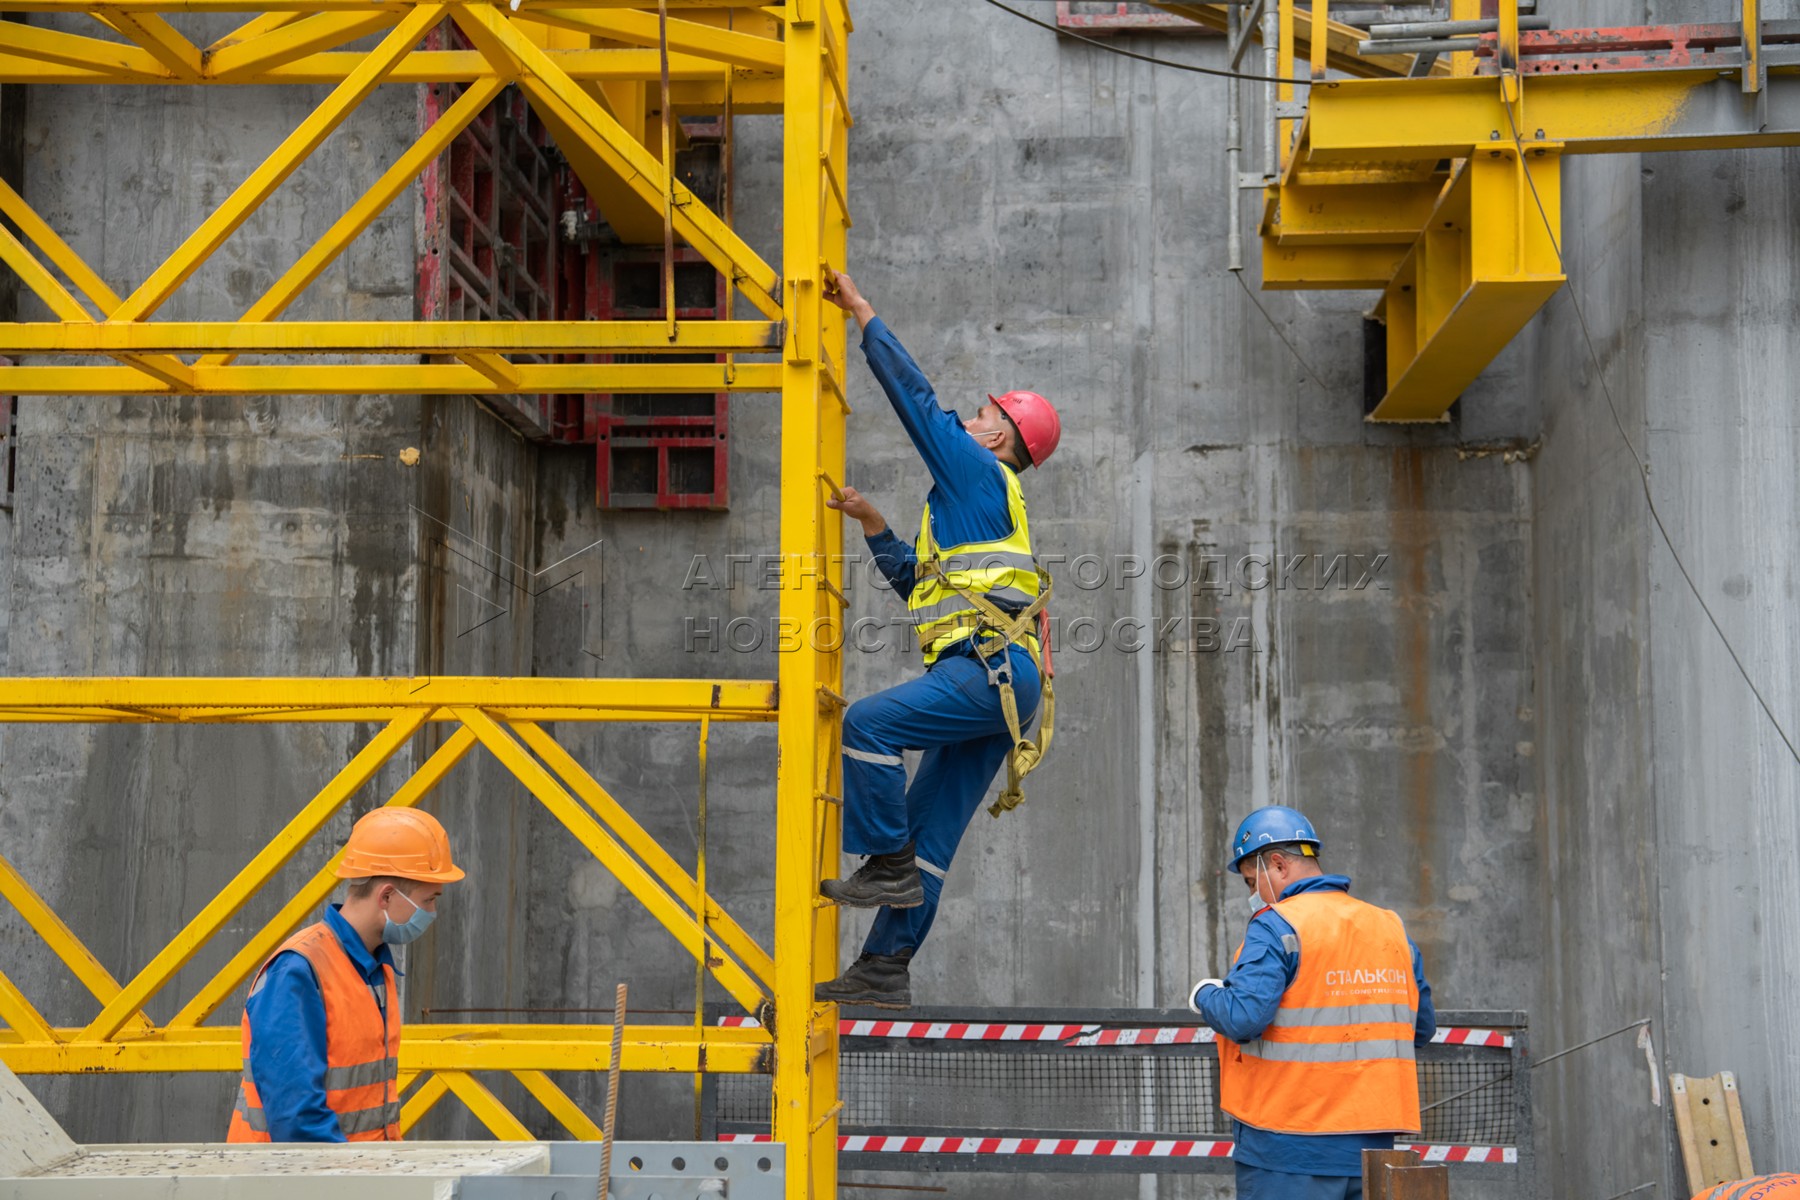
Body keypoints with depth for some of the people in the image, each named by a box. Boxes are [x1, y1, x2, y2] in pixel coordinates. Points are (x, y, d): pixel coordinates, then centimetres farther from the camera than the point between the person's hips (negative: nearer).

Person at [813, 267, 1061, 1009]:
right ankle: (885, 970, 1)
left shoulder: (979, 472, 5)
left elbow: (914, 393, 1)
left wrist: (863, 313, 8)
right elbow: (918, 585, 37)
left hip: (991, 668, -10)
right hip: (994, 685, 10)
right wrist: (871, 523, 31)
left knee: (869, 722, -23)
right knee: (930, 829, 3)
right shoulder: (977, 507, 32)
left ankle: (889, 866, -17)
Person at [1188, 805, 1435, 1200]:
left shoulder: (1276, 927, -10)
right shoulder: (1391, 929, 11)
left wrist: (1204, 995, -1)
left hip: (1290, 1148, -6)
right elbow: (1422, 1026, 15)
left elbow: (1243, 1017, -21)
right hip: (1370, 1148, 6)